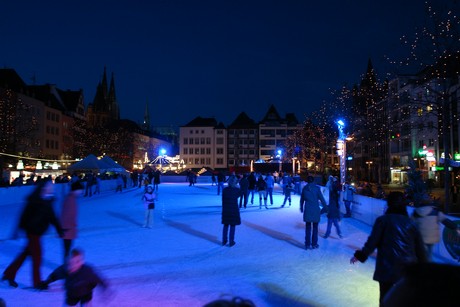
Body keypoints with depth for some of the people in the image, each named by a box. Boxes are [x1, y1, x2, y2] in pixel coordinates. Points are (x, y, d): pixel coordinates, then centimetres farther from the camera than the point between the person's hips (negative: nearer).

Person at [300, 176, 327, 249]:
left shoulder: (304, 188, 2)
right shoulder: (316, 188, -6)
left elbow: (302, 199, 10)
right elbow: (321, 199, -4)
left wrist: (301, 208, 23)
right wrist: (325, 207, 9)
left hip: (307, 210, 2)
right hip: (315, 210, -2)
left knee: (308, 227, 9)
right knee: (315, 227, 9)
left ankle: (307, 244, 12)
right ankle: (314, 244, 13)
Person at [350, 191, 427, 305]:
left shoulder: (383, 220, -2)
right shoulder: (411, 223, 10)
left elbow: (373, 241, -7)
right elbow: (420, 248, 12)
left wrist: (360, 255, 3)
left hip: (388, 267, -4)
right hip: (409, 268, 4)